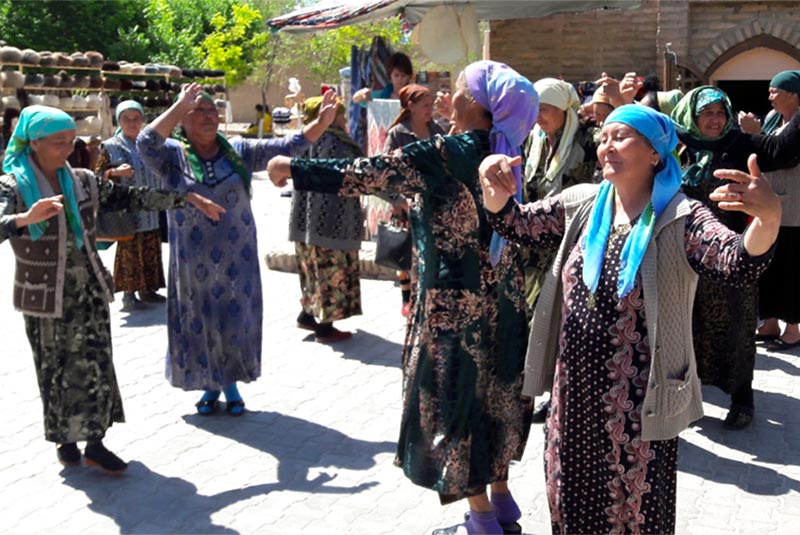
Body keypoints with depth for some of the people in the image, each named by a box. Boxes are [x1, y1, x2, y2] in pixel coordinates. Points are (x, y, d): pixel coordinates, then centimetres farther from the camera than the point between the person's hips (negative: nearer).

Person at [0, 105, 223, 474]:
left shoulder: (83, 181, 3)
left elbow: (131, 198, 3)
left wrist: (188, 198, -2)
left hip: (90, 291, 3)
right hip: (44, 298, -3)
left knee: (95, 367, 2)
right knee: (54, 370, 8)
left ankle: (94, 443, 14)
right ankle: (64, 438, 29)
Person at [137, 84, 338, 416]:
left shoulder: (240, 151, 1)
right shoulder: (173, 155, -3)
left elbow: (287, 147, -7)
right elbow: (145, 143, -23)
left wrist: (321, 123, -21)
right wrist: (179, 105, -25)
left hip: (236, 260, 1)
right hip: (193, 261, -1)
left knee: (236, 322, 7)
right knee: (199, 323, 10)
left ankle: (231, 385, 26)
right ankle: (210, 386, 29)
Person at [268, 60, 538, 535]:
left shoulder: (445, 153, -18)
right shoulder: (504, 154, 3)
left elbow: (368, 174, -17)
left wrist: (295, 169, -9)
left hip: (455, 300, -7)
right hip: (502, 295, 7)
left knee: (453, 396, 8)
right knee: (494, 391, 19)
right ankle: (501, 492, 34)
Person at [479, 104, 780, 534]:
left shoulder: (681, 219, -13)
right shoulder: (581, 204, 3)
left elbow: (739, 266, -26)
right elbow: (518, 225, 0)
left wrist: (769, 218, -48)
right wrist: (494, 189, -23)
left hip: (639, 403, -4)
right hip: (574, 393, 5)